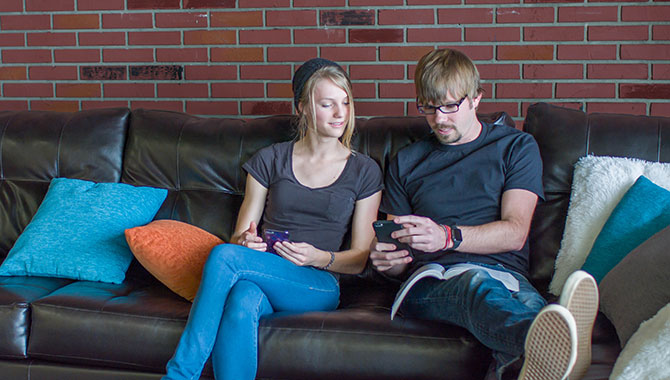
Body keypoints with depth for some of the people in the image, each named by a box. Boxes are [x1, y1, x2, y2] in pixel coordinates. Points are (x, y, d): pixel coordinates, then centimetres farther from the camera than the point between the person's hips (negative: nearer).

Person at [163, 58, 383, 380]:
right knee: (242, 301, -39)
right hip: (260, 278, 2)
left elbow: (360, 259, 9)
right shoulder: (270, 160, 16)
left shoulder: (365, 172, 12)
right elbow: (239, 236, 16)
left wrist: (319, 257, -12)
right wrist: (245, 241, -10)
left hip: (318, 286, -2)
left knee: (223, 256, -31)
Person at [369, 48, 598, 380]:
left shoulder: (516, 147, 18)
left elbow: (514, 233, 3)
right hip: (429, 280, -1)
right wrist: (384, 259, -4)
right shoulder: (406, 162, 25)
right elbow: (399, 263, 22)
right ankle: (544, 345, -73)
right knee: (477, 280, -41)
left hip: (503, 273, 1)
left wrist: (447, 236, -14)